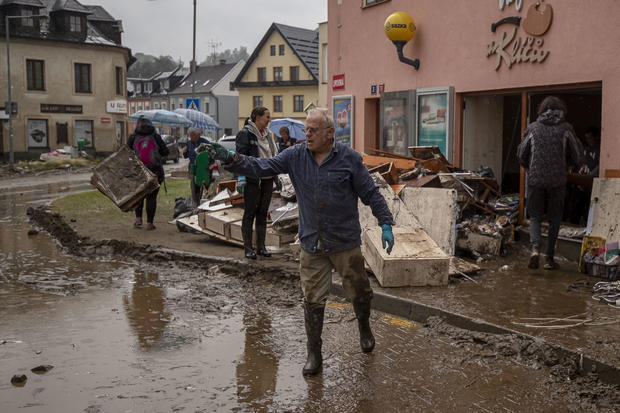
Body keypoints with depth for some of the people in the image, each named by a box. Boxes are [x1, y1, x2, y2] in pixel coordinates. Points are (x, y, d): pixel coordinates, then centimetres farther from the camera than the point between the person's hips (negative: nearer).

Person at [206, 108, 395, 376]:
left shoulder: (349, 158, -7)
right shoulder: (296, 156, 0)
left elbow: (371, 193, -2)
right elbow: (263, 167, -6)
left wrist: (385, 224, -4)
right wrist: (231, 160, -20)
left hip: (346, 243, -1)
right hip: (311, 244, 2)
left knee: (359, 292, 14)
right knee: (312, 300, 5)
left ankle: (364, 329, 45)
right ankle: (314, 355, 20)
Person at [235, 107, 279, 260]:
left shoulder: (268, 134, 15)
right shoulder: (245, 134, -9)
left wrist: (276, 176, 20)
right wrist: (241, 178, -18)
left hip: (267, 179, 7)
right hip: (252, 180, -7)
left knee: (263, 213, 11)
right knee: (250, 213, 0)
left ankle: (261, 246, 18)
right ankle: (248, 248, 7)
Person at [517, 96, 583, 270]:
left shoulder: (533, 127, 4)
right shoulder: (566, 128, 0)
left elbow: (521, 152, 12)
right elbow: (577, 153, 7)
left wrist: (527, 168, 31)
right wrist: (574, 167, 29)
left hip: (535, 179, 1)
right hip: (557, 180, -1)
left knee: (535, 216, 10)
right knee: (554, 219, 9)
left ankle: (535, 248, -13)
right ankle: (549, 257, 10)